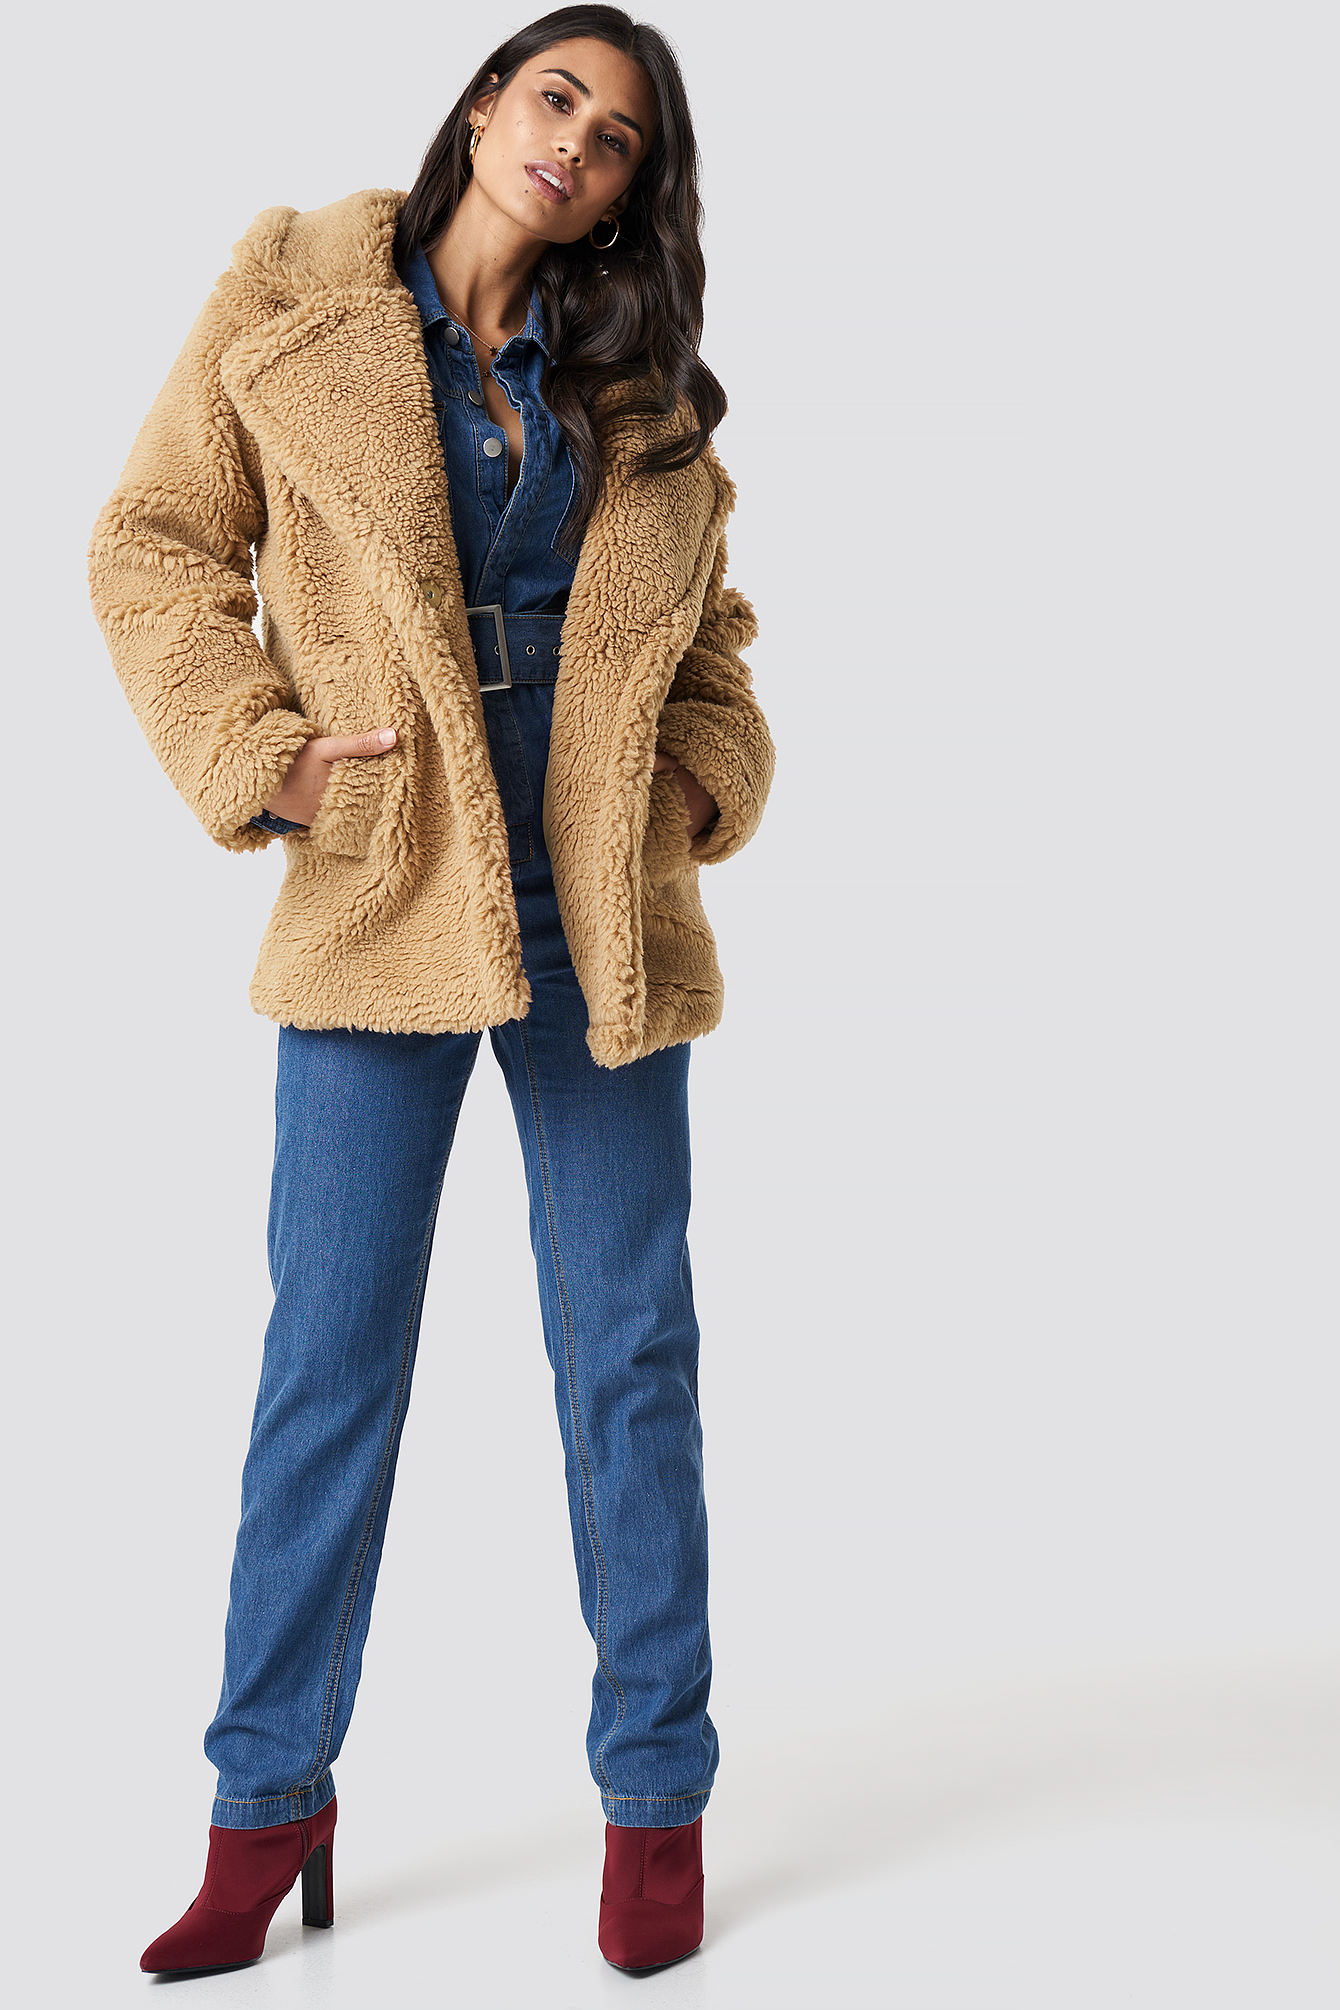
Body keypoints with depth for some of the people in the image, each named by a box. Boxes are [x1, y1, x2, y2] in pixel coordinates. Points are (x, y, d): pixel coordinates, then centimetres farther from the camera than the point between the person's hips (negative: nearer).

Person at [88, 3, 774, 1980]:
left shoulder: (642, 389, 12)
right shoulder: (290, 299, 5)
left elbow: (702, 629, 21)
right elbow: (159, 547, 4)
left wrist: (710, 777, 2)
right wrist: (257, 755, -8)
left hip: (601, 915, 3)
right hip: (380, 901, -2)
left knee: (628, 1353, 7)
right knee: (330, 1352, 3)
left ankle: (658, 1795, 21)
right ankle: (271, 1797, 20)